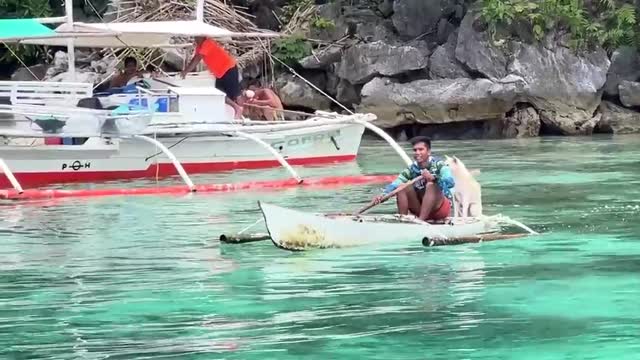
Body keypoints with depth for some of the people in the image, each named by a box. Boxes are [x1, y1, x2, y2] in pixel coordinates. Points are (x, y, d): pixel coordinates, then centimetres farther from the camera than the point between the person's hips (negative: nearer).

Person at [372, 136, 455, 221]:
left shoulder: (438, 164, -13)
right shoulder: (412, 169, -3)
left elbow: (450, 182, -31)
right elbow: (394, 185, -16)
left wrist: (433, 178, -46)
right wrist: (383, 195, -35)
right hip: (421, 210, 4)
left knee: (431, 185, -31)